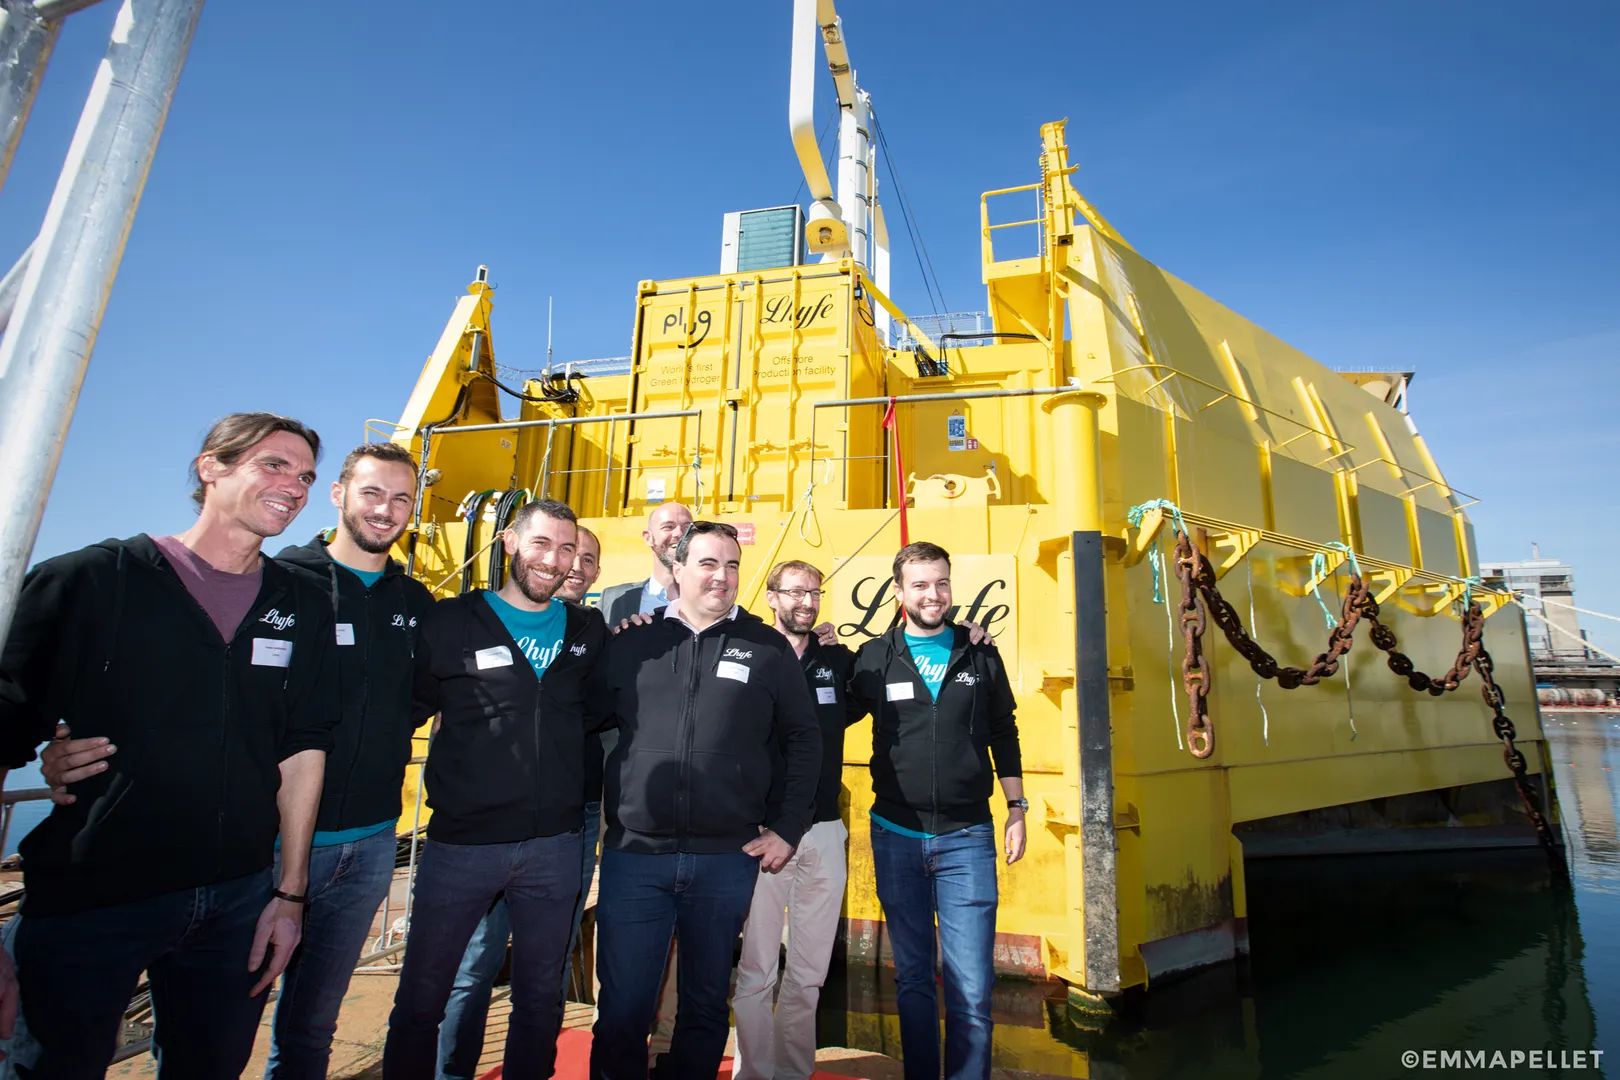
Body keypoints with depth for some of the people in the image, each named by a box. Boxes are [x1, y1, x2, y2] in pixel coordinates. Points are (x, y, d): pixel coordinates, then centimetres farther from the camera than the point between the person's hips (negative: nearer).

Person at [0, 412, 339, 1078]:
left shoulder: (303, 610, 2)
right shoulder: (89, 581, -7)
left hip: (237, 899, 3)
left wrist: (290, 893, 3)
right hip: (85, 902, -3)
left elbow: (303, 749, 3)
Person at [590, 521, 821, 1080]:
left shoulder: (768, 648, 1)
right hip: (633, 854, 0)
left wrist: (787, 828, 2)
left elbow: (803, 740, 5)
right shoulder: (634, 641, 3)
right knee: (622, 1007, 9)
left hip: (728, 860, 0)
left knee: (706, 1004, 18)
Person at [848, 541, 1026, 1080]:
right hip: (896, 835, 1)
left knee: (971, 989, 1)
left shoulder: (981, 657, 3)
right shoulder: (873, 658, 0)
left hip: (966, 837, 0)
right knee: (912, 979, 15)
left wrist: (1016, 809, 5)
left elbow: (1004, 736, 9)